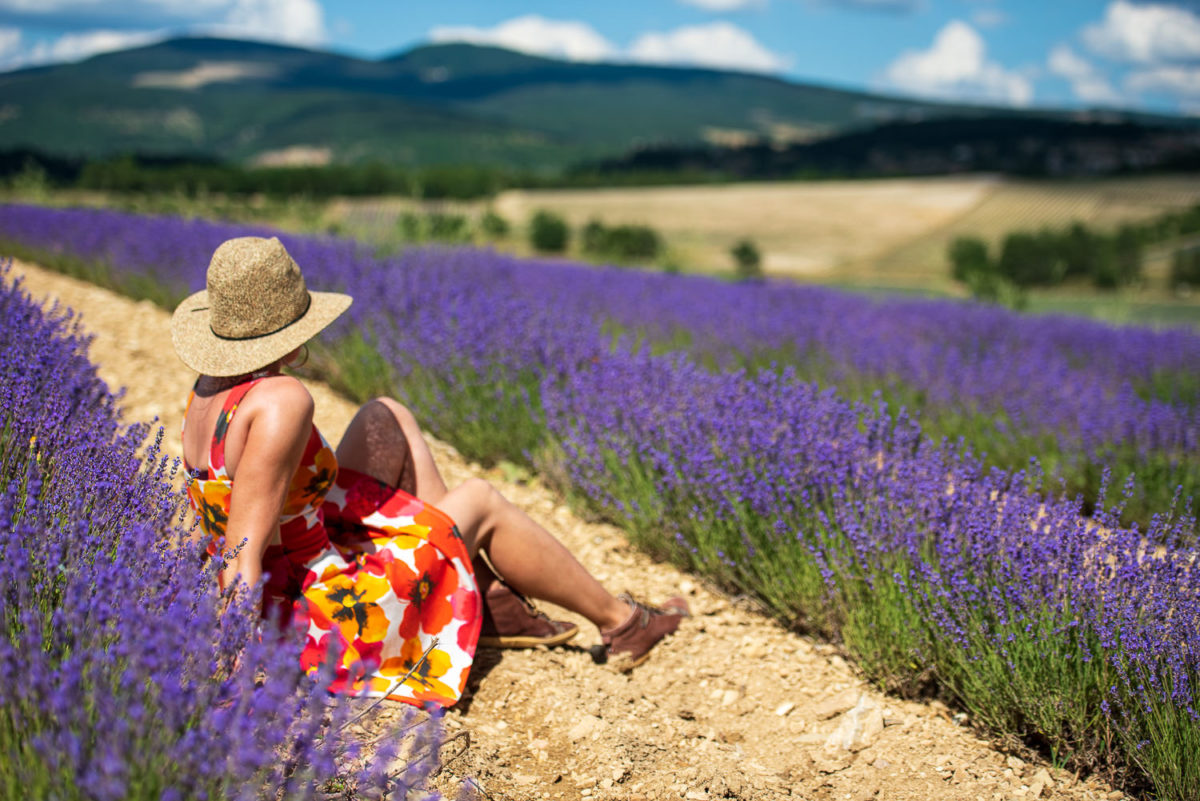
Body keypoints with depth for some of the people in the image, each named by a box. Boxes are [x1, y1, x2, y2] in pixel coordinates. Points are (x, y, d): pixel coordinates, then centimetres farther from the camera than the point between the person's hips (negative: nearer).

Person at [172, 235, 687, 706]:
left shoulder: (208, 390, -1)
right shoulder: (282, 400, -28)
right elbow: (242, 555, -33)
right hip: (328, 628, -9)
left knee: (386, 419, 12)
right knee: (480, 501, 9)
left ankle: (489, 599, 18)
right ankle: (619, 621, 29)